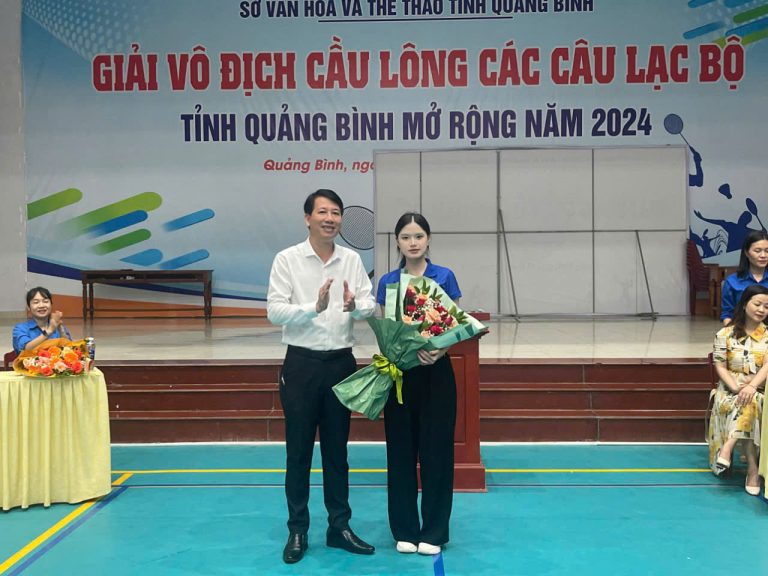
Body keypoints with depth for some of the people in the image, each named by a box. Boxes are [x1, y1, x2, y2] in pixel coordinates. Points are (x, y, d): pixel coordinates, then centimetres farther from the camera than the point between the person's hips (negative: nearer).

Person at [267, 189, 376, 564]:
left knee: (337, 449, 13)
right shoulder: (287, 259, -5)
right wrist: (314, 307, -26)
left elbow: (371, 305, -1)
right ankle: (297, 531, 21)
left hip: (341, 362, 3)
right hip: (302, 363, -3)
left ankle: (339, 527, 26)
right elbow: (274, 311, -13)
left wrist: (354, 305, -23)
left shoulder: (351, 259, 4)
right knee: (298, 451, 7)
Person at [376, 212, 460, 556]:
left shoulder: (445, 277, -1)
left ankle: (433, 531, 16)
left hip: (436, 373, -2)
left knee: (436, 449, 2)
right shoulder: (387, 282, 5)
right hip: (400, 373, 2)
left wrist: (438, 350, -21)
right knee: (401, 450, 7)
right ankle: (405, 530, 20)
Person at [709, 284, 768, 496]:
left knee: (749, 403, -37)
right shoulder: (725, 334, 5)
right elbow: (720, 366, -1)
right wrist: (735, 387, -19)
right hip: (730, 388, 0)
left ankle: (728, 448, -40)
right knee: (743, 405, -35)